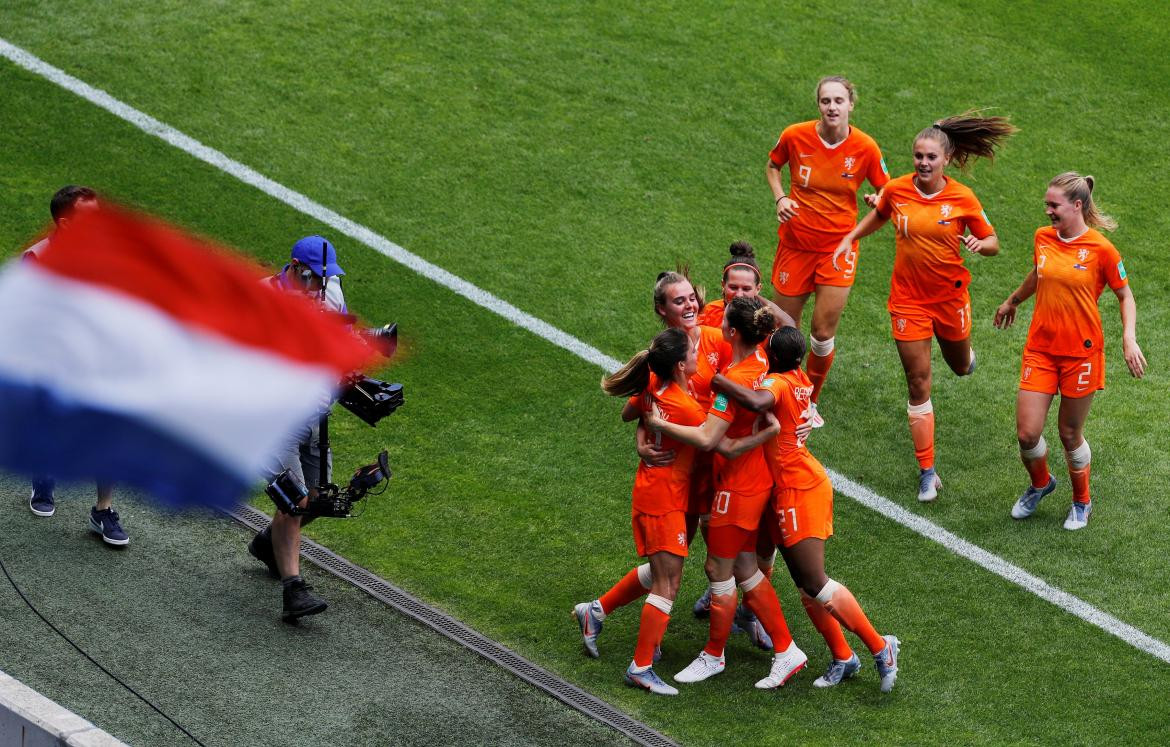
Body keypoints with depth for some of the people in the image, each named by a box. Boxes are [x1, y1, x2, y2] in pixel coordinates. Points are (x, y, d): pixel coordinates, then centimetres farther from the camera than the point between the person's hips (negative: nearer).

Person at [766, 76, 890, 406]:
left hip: (839, 246, -1)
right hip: (796, 243, 1)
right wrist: (780, 197, -6)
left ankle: (811, 400, 20)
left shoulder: (865, 147, -11)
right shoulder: (795, 136, -10)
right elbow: (772, 166, 12)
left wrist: (879, 200, -20)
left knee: (824, 332, -4)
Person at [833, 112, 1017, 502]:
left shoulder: (963, 198, -12)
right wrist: (850, 239, 10)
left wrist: (979, 244, -24)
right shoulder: (896, 190, -8)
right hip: (908, 298, 0)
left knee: (960, 367, 21)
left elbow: (992, 242, -3)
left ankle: (965, 354, 63)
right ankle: (927, 472, 3)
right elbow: (879, 215, 16)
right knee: (918, 383, -2)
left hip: (950, 296, 0)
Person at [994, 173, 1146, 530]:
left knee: (1070, 434, 6)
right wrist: (1012, 301, 38)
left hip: (1081, 353, -4)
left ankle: (1081, 503, 31)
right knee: (1027, 433, -1)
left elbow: (1125, 295, -1)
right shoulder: (1042, 237, 1)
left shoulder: (1101, 249, -12)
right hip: (1040, 349, 4)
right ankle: (1040, 484, 31)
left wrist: (1129, 338, -15)